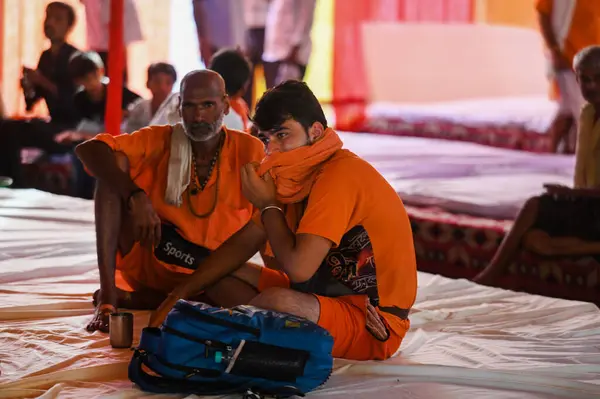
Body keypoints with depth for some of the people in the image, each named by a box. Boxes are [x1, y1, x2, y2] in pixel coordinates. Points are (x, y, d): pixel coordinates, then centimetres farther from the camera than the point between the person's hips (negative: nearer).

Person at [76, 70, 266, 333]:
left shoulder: (249, 151, -6)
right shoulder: (160, 141, -5)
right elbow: (88, 150, -17)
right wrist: (135, 196, -31)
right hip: (146, 258, 0)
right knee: (114, 163, -17)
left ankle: (129, 298, -13)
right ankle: (107, 295, -26)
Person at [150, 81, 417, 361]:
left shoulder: (338, 175, -22)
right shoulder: (295, 175, 9)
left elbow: (298, 268, -29)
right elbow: (243, 243, 12)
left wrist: (269, 205, -13)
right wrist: (177, 297, 4)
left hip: (373, 326, -10)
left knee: (277, 300, -34)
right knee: (226, 274, 10)